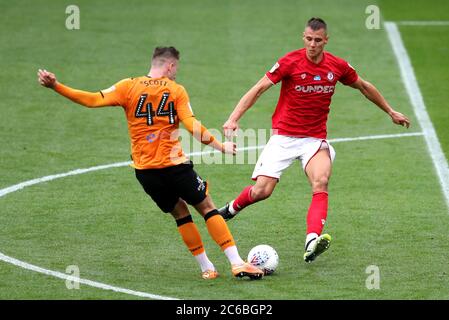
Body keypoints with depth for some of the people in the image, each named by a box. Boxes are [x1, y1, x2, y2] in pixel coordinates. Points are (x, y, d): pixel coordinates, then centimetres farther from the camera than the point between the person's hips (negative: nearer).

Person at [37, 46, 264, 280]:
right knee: (206, 207, 10)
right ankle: (237, 263, 2)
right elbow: (192, 126, -10)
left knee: (179, 212, 19)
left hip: (144, 171, 3)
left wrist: (55, 86, -5)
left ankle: (206, 268, 16)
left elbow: (93, 100, -6)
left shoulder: (129, 87, 3)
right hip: (175, 165, -3)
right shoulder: (176, 91, -2)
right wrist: (221, 146, -1)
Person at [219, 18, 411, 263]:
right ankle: (231, 209, 23)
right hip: (283, 136, -2)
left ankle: (312, 242, -40)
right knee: (261, 191, -11)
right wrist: (233, 119, -25)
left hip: (315, 139, 2)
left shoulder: (337, 66, 0)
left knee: (321, 182, -26)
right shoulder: (290, 62, -10)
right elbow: (258, 89, -13)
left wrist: (390, 111, 26)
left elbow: (364, 87, 19)